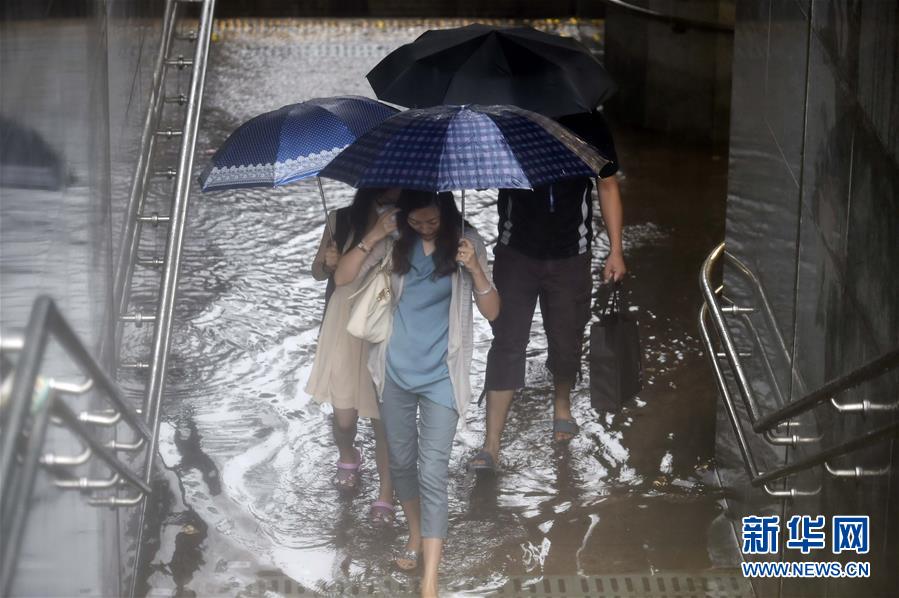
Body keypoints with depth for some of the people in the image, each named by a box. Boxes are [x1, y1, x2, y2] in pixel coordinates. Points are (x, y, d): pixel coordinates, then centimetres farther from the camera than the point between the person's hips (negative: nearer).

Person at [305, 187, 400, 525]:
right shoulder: (341, 222, -5)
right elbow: (318, 272, 8)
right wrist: (327, 263, -15)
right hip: (344, 330, 1)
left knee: (384, 418, 2)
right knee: (344, 417, 4)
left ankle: (385, 494, 19)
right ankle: (347, 457, 39)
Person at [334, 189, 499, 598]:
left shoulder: (466, 243, -6)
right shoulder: (396, 242, -2)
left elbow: (491, 311, -8)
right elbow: (342, 278, -5)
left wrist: (474, 268, -24)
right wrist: (373, 237, -18)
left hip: (440, 376, -3)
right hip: (395, 371, 3)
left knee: (433, 474, -9)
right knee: (401, 461, 16)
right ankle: (416, 536, 42)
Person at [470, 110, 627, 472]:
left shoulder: (589, 125, -4)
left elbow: (608, 186, 6)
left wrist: (616, 250, 5)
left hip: (570, 257, 1)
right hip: (516, 254, -1)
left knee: (567, 341, 9)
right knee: (507, 343, -4)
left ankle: (562, 407, 41)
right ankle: (492, 444, -3)